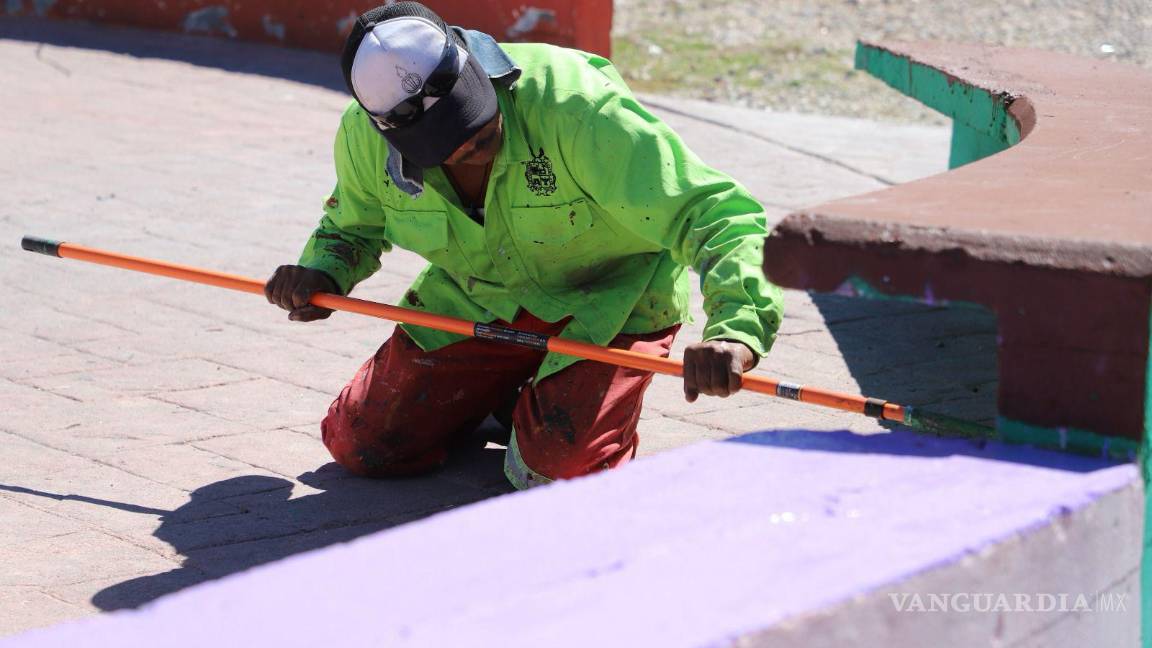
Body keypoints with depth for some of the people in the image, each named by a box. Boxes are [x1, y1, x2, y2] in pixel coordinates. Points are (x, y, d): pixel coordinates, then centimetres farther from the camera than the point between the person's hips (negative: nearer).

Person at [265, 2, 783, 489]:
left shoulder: (575, 108, -36)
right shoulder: (364, 136, -19)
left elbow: (713, 212, -39)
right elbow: (353, 226, 7)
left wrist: (736, 331, -55)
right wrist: (323, 274, -17)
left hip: (610, 301, -4)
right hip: (475, 301, 5)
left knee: (563, 464, -24)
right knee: (361, 446, -1)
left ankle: (550, 401, 13)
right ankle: (504, 391, 25)